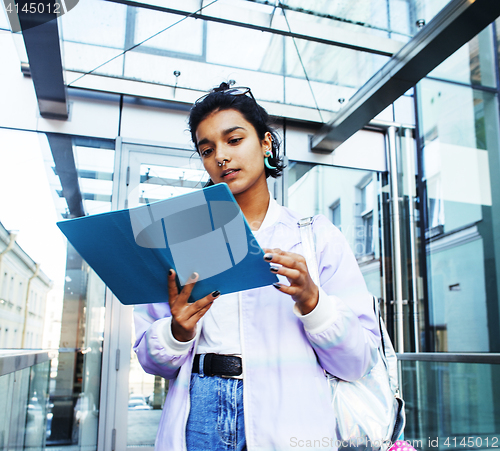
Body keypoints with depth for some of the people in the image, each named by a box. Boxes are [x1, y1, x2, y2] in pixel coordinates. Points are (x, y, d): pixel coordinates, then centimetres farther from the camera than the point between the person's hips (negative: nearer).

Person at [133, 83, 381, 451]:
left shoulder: (319, 236, 3)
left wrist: (310, 300, -15)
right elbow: (150, 358, 9)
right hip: (196, 419, 2)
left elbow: (359, 361, -1)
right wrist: (178, 333, -11)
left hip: (288, 420, -2)